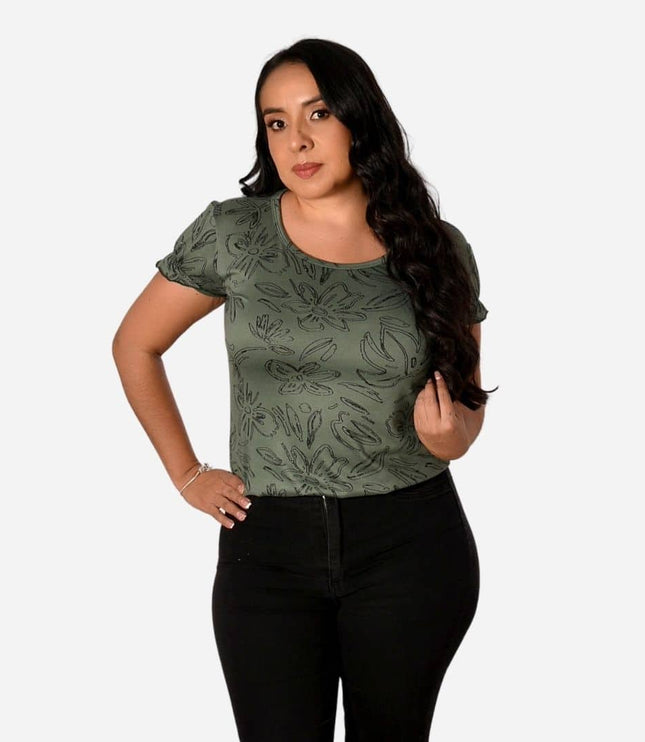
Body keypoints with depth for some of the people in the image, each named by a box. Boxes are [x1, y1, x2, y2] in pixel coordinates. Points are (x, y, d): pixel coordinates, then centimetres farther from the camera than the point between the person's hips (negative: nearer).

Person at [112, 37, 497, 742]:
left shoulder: (438, 250, 1)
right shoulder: (230, 234, -2)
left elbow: (469, 392, 13)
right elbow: (135, 345, 10)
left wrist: (455, 437, -10)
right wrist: (187, 475, 5)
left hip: (410, 544, 1)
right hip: (268, 545, -1)